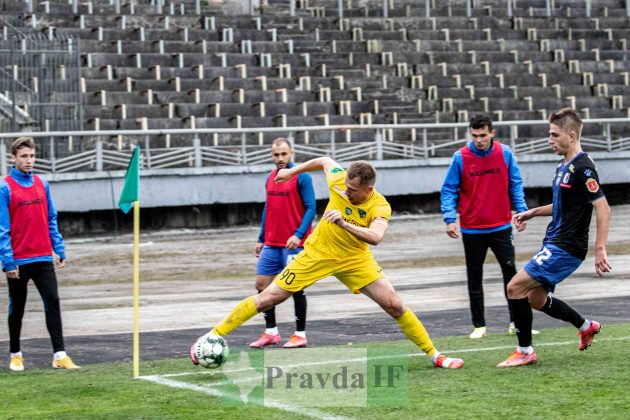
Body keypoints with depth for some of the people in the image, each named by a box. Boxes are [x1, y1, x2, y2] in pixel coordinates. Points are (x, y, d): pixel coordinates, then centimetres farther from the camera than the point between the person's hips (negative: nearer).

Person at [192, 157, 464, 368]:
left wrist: (344, 224, -56)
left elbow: (375, 237, -46)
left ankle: (434, 355, 6)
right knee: (267, 299, -4)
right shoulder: (339, 180, -18)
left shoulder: (380, 207, -25)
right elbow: (325, 161, 6)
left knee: (394, 305, -10)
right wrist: (293, 171, 15)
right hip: (318, 252, 1)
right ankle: (212, 338, 2)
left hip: (354, 260, -1)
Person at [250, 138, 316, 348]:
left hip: (294, 244, -7)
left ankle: (300, 335, 7)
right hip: (271, 244, 7)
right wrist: (261, 239, 17)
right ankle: (271, 332, 14)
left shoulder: (301, 177, -8)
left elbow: (310, 208, -11)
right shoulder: (271, 178, 12)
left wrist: (298, 234, -22)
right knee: (262, 283, 3)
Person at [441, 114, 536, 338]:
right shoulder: (460, 157, -8)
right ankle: (479, 325, 16)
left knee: (510, 272, -2)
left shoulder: (504, 153, -3)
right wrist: (450, 219, -12)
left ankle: (516, 323, 5)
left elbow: (515, 185, 7)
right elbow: (449, 190, -2)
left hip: (501, 226, 1)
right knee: (474, 277, 6)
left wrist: (521, 210, -1)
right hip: (472, 229, -1)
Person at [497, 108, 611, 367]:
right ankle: (586, 327, 33)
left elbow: (603, 208, -21)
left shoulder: (582, 168, -17)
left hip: (566, 248, -10)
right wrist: (532, 213, 18)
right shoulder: (564, 166, 12)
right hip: (554, 244, 10)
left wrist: (600, 249, -25)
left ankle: (525, 351, -3)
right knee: (536, 299, 17)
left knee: (515, 288, -13)